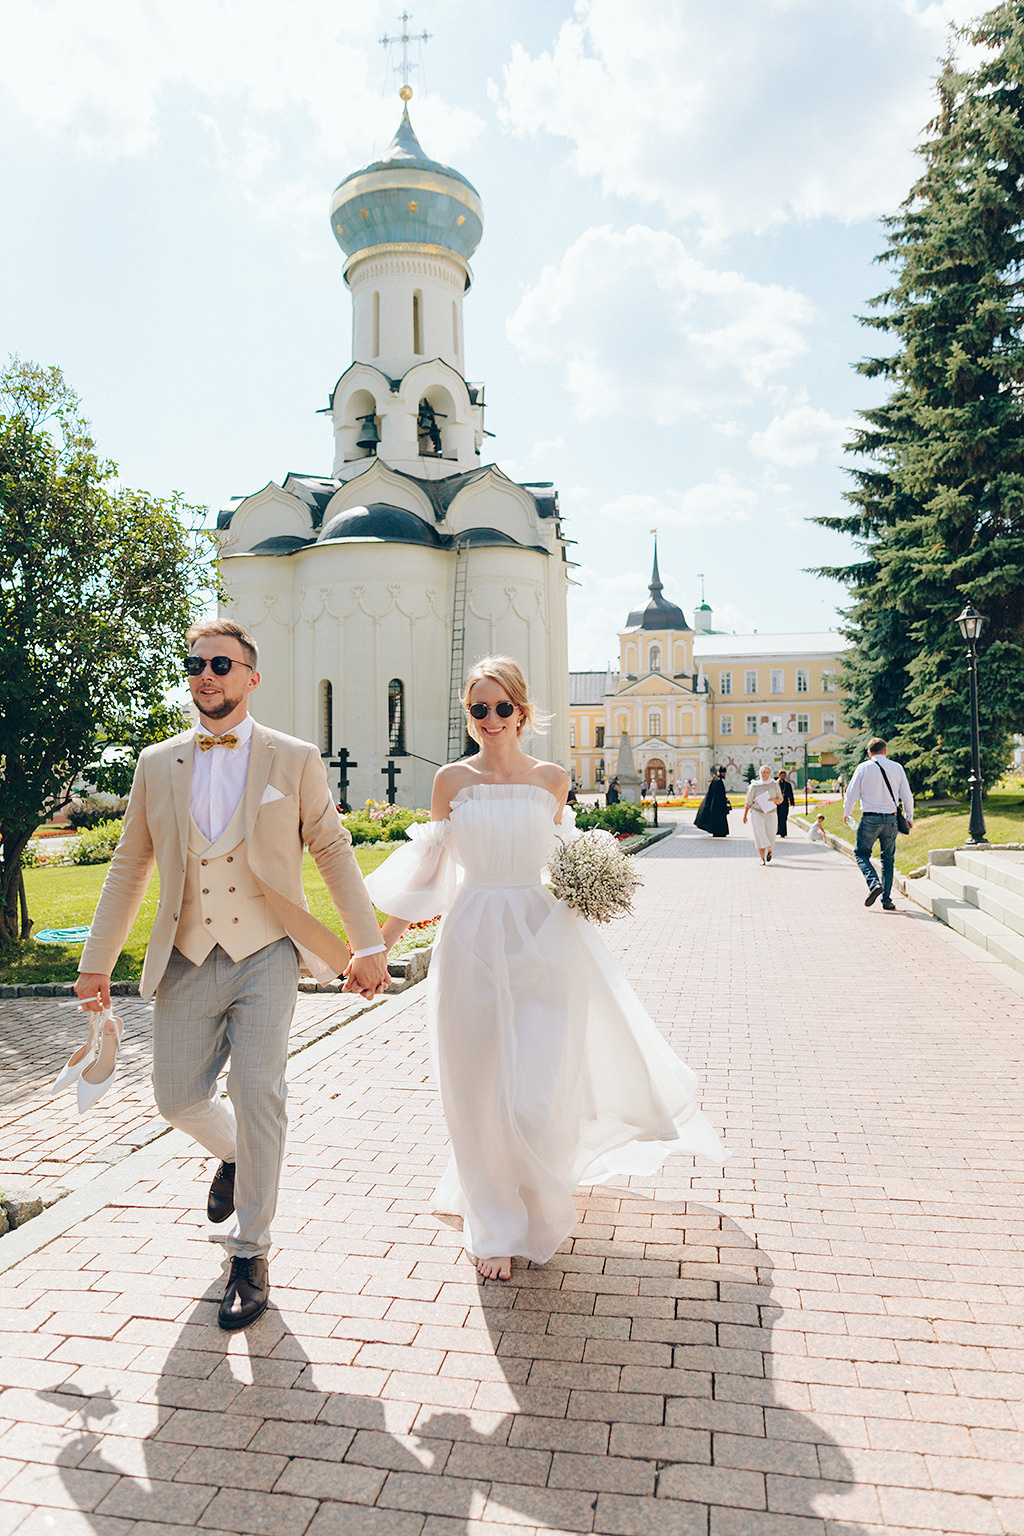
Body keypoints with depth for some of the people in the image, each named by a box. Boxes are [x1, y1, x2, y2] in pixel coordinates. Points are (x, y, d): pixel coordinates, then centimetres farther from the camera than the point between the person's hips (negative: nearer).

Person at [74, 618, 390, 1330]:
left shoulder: (295, 759, -1)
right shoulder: (157, 763, 6)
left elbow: (334, 851, 2)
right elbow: (130, 865, 11)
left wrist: (370, 944, 0)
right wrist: (96, 960, 10)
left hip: (264, 957, -3)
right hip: (187, 960, 3)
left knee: (259, 1103, -4)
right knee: (177, 1097, 7)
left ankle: (251, 1255, 17)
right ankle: (235, 1155, 43)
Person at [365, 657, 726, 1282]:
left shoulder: (552, 778, 3)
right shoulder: (452, 779, 1)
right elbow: (431, 863, 8)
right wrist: (385, 931, 6)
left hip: (541, 942, 0)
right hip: (473, 942, 0)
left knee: (539, 1089, -2)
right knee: (481, 1091, 7)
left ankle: (541, 1207, 30)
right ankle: (496, 1226, 28)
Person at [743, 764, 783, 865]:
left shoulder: (774, 784, 2)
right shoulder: (754, 786, -1)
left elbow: (780, 800, 8)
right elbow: (748, 802, 7)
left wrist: (774, 800, -14)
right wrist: (745, 816, 9)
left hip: (771, 814, 1)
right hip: (757, 813, -1)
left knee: (770, 837, -6)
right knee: (760, 835, -11)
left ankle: (769, 851, 27)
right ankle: (762, 858, -3)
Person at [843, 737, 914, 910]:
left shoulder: (863, 768, -3)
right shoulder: (897, 768, 4)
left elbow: (851, 794, 0)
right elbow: (907, 796, 7)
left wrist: (847, 813, 17)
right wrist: (909, 817, 22)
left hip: (870, 819, -3)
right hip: (890, 818, 3)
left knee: (861, 853, 9)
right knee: (888, 859, 12)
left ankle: (874, 883, -16)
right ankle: (886, 900, 11)